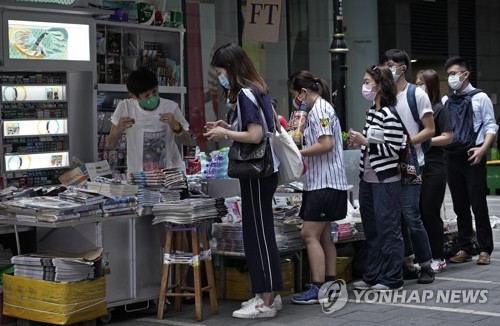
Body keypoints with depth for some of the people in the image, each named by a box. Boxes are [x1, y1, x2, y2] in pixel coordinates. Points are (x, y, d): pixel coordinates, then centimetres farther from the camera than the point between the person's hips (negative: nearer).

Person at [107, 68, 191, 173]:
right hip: (138, 175, -1)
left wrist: (176, 126, -17)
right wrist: (118, 130, -21)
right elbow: (110, 145, 0)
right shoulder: (125, 107, -7)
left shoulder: (171, 107, -7)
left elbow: (187, 142, 2)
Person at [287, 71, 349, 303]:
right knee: (323, 235, 13)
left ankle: (318, 289, -10)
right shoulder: (318, 110, 17)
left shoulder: (320, 110, -13)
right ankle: (330, 284, 18)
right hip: (320, 182, 11)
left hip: (325, 183, -11)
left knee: (310, 234, -11)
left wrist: (298, 152, -15)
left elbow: (326, 144, -22)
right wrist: (299, 152, 10)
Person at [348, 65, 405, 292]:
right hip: (367, 178, 9)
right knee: (371, 230, 14)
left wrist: (364, 142, -17)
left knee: (388, 229, -1)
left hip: (385, 180, -9)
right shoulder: (371, 112, 12)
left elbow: (392, 149, -18)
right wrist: (357, 141, 5)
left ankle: (392, 279, 7)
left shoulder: (390, 114, -14)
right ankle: (372, 276, 23)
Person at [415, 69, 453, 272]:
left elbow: (448, 137, -10)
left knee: (431, 213, -2)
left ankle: (438, 258, 8)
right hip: (417, 167, 5)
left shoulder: (439, 109, -5)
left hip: (434, 169, -5)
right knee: (418, 213, 6)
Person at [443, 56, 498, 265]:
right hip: (452, 157, 4)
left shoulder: (480, 98, -1)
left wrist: (483, 148, -17)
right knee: (460, 206, 9)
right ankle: (464, 249, 16)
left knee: (478, 205, -2)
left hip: (473, 156, -4)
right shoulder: (446, 101, 10)